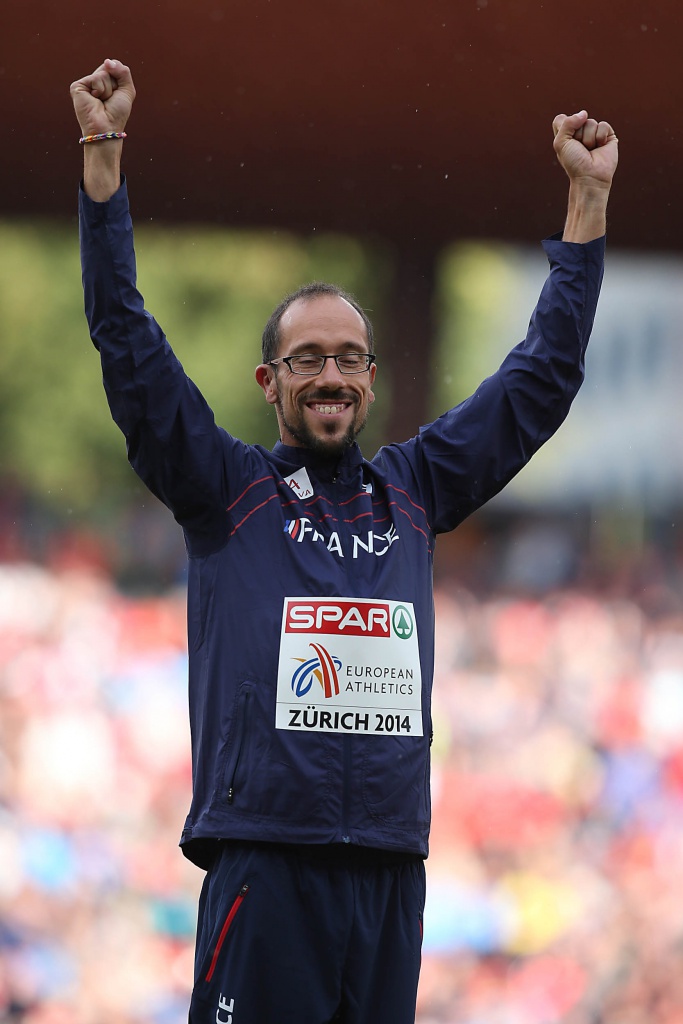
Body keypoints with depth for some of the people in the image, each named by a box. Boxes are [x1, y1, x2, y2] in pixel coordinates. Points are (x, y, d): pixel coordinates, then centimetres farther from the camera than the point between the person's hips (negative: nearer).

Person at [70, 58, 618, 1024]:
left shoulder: (413, 491, 16)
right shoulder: (227, 489, 7)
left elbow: (542, 375, 21)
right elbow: (129, 345, 0)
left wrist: (588, 196, 21)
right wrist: (103, 155, -5)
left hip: (392, 868, 4)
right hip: (264, 863, -4)